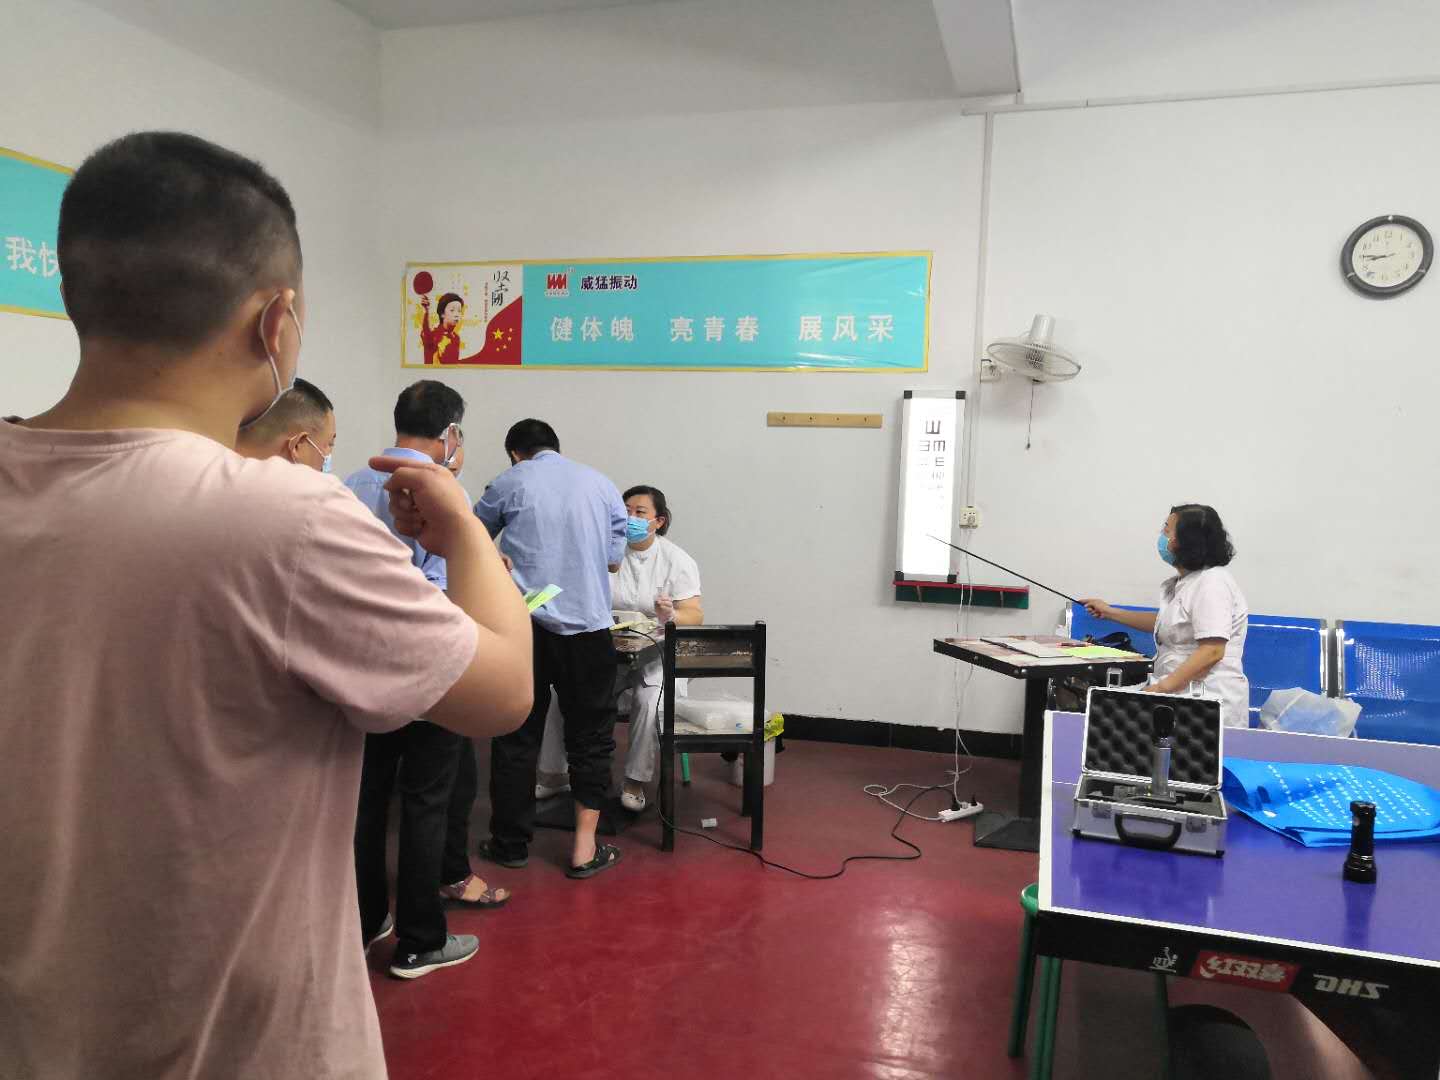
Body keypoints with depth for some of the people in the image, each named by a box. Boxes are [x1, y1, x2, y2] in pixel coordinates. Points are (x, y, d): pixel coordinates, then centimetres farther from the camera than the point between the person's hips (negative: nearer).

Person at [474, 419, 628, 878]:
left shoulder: (508, 484, 3)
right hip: (587, 627, 1)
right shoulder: (601, 484, 8)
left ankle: (510, 843, 21)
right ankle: (585, 848, 11)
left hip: (524, 625, -1)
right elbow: (613, 560, 12)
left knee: (516, 736, 11)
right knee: (591, 736, 11)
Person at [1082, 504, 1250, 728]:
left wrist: (1162, 687, -25)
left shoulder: (1212, 583, -15)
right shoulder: (1184, 582, 18)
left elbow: (1212, 651, -23)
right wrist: (1110, 613, 33)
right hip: (1182, 696, 9)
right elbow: (1163, 623, 33)